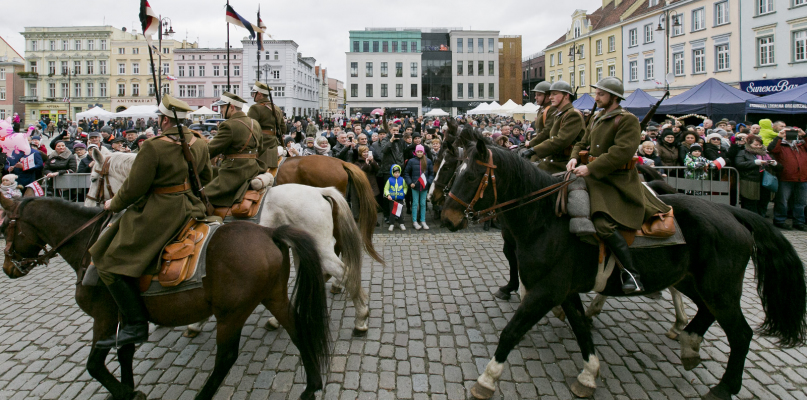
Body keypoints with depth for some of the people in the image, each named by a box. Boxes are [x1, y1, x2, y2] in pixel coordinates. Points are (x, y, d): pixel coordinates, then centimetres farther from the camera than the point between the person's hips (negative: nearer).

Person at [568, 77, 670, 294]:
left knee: (603, 223, -27)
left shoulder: (628, 120, -8)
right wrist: (574, 158, -2)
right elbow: (583, 143, 21)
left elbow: (622, 152, -19)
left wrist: (590, 168, -24)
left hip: (618, 181, -9)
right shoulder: (597, 119, 19)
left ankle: (631, 274, -16)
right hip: (595, 177, 9)